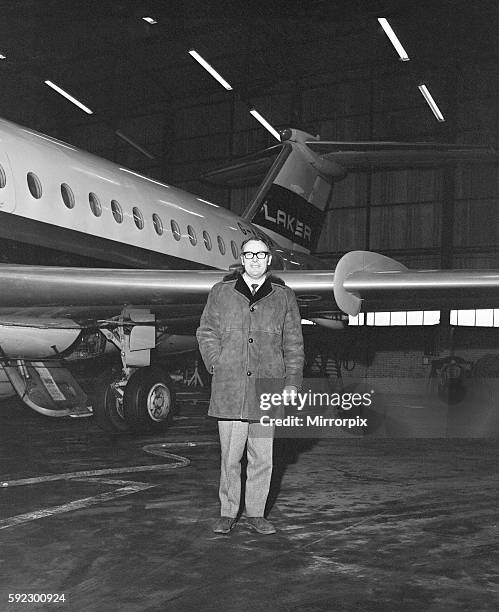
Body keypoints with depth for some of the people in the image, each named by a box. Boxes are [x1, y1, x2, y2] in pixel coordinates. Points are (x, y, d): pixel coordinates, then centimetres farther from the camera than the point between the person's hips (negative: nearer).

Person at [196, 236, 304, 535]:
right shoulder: (221, 292, 9)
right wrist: (218, 366, 1)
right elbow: (206, 332, 13)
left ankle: (256, 513, 20)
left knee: (262, 458, 6)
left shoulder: (283, 296, 9)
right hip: (230, 389, 0)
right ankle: (228, 513, 17)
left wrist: (292, 382, 4)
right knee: (230, 457, 4)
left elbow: (293, 343, 11)